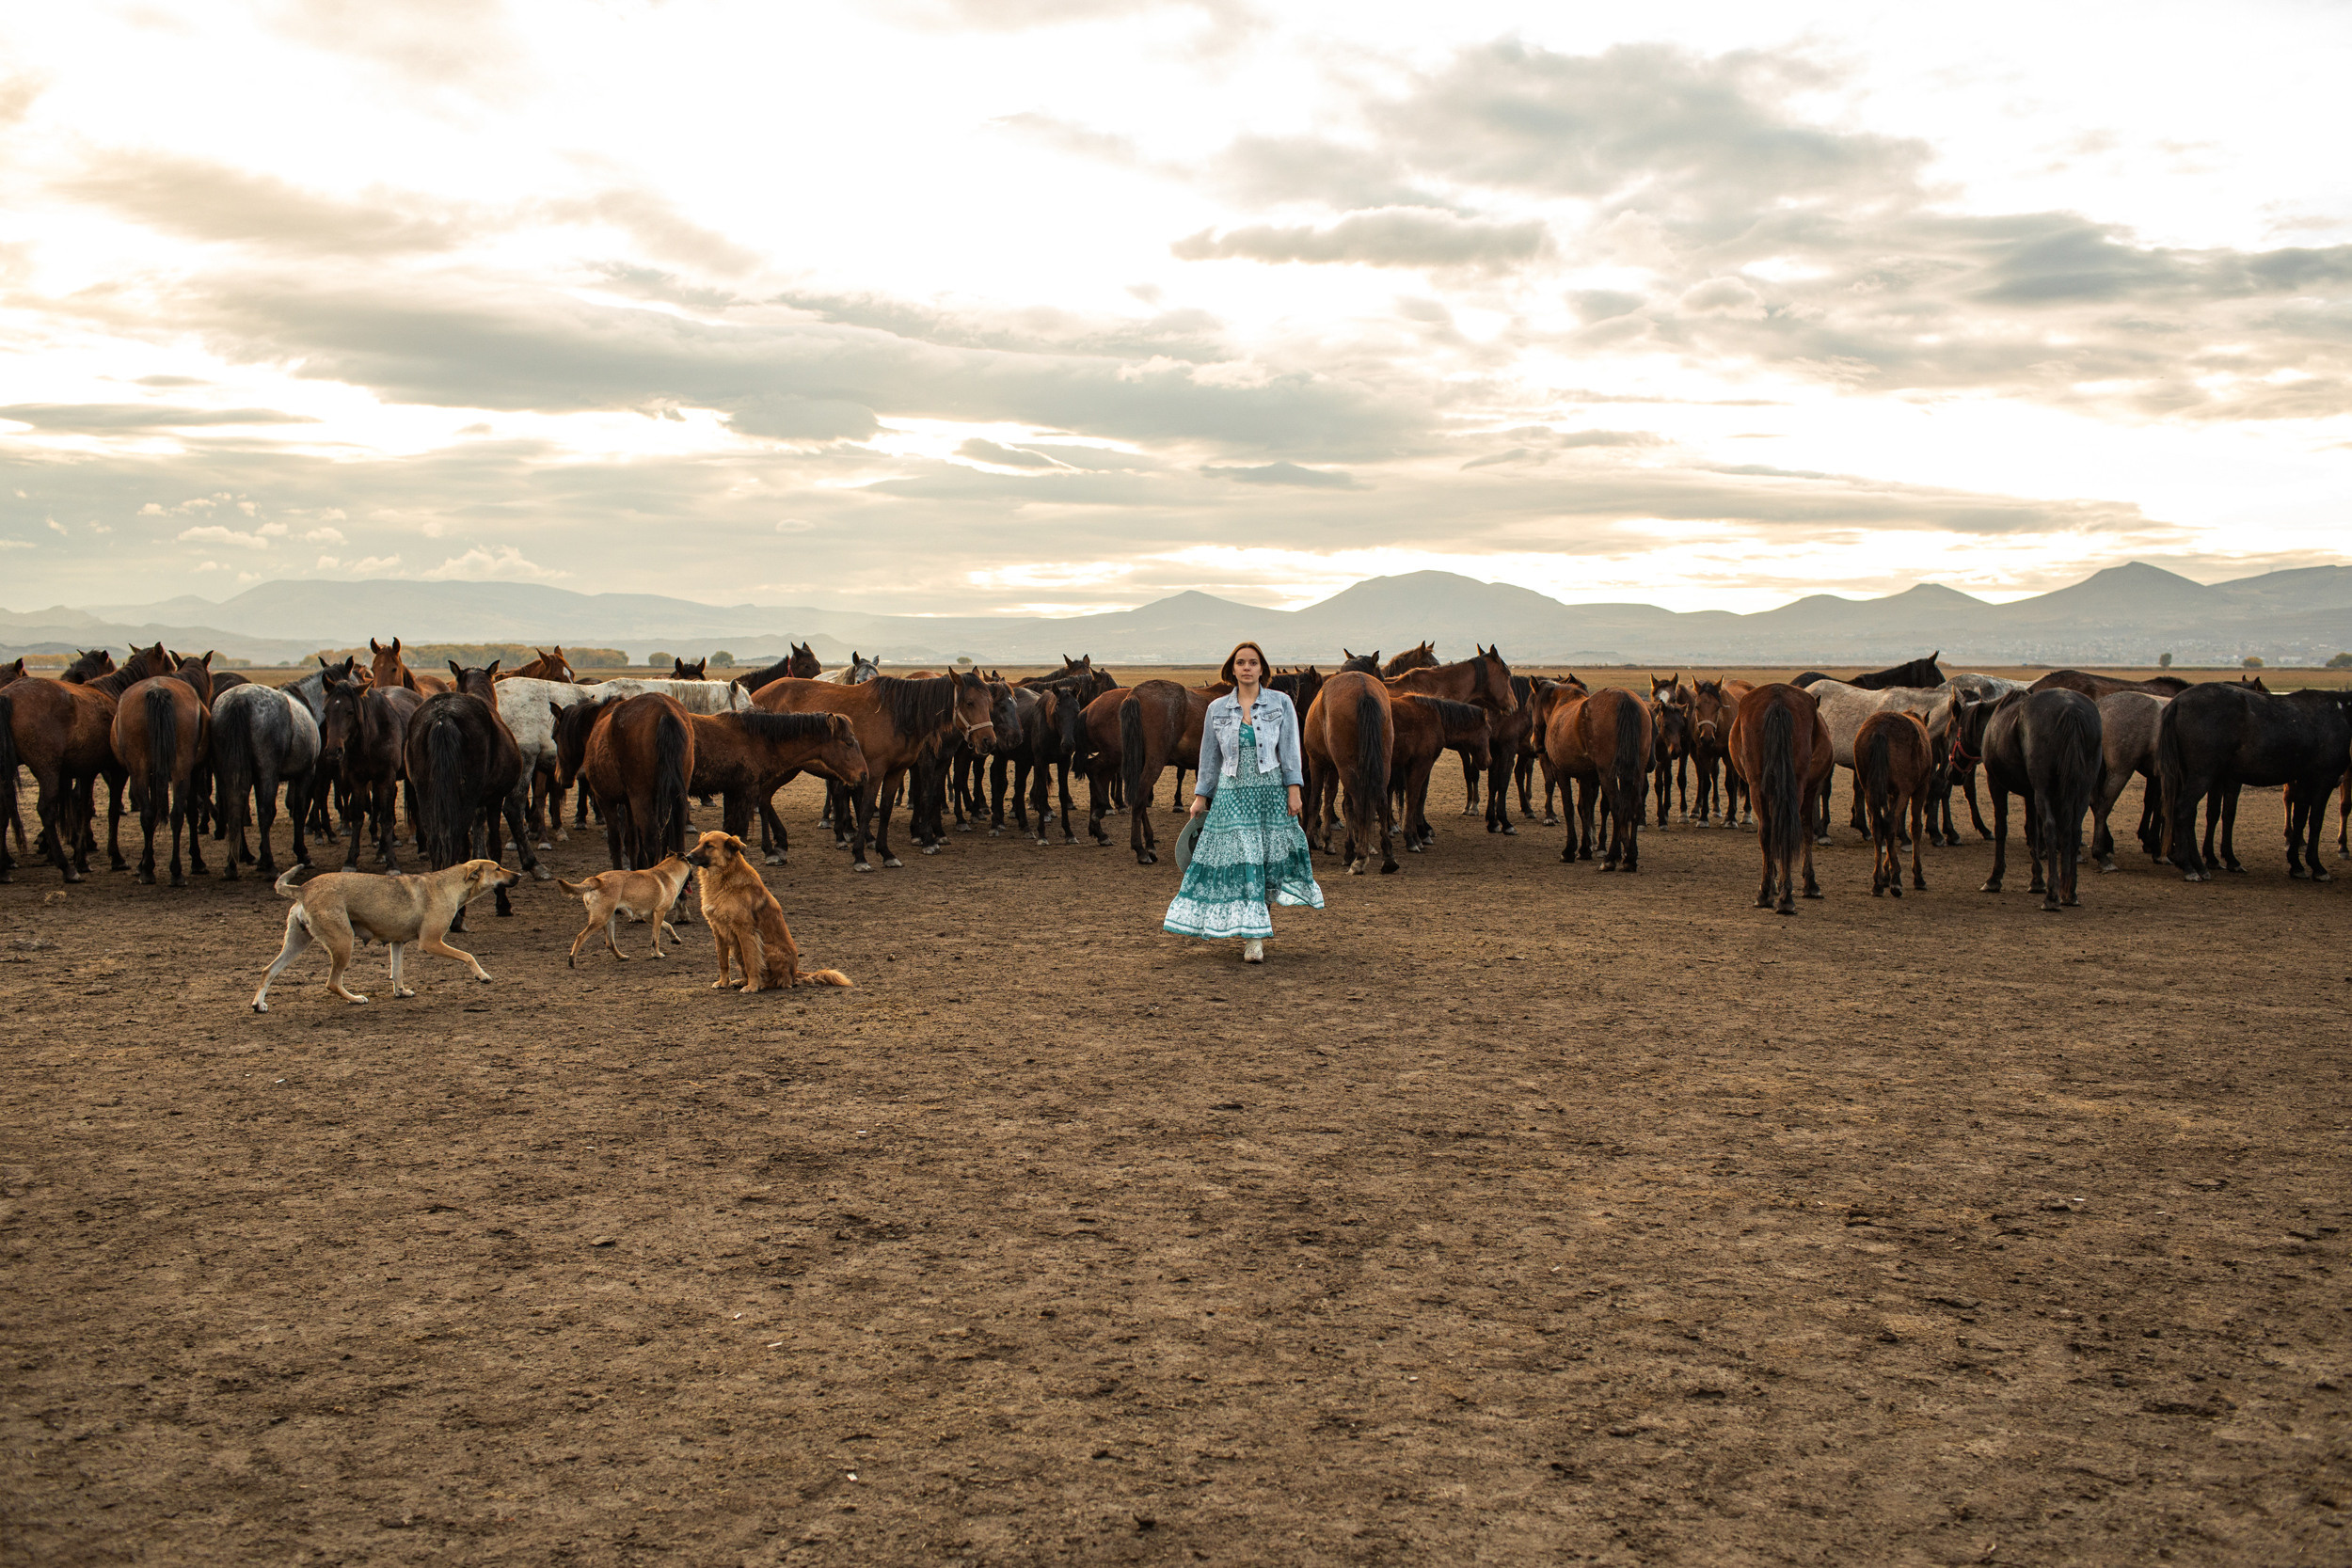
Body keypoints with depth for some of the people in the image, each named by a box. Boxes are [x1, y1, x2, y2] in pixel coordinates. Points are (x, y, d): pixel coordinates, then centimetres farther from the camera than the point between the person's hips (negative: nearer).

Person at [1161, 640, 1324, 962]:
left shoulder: (1281, 704, 2)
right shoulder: (1217, 709, 6)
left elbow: (1290, 751, -1)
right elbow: (1210, 756, 11)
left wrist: (1294, 790, -9)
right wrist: (1201, 796, 10)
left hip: (1271, 792, 0)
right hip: (1231, 794, 0)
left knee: (1269, 858, 4)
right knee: (1241, 862, -6)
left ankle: (1263, 918, 25)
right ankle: (1253, 938, -4)